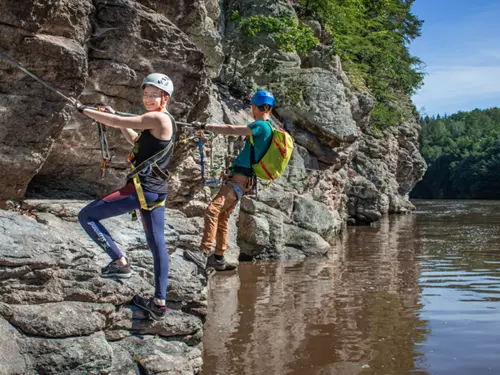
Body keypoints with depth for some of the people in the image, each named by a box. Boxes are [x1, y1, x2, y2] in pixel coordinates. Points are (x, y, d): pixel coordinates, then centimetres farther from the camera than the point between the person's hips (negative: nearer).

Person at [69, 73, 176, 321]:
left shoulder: (158, 118, -13)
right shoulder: (162, 122, 16)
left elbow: (115, 122, -15)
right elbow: (135, 140, 29)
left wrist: (83, 109, -4)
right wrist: (115, 118, 22)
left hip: (141, 189, -10)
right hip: (157, 191, 10)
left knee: (86, 216, -1)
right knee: (157, 245, 12)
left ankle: (120, 263, -1)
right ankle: (159, 304, 17)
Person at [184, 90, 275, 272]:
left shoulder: (261, 126, -14)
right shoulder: (271, 127, 15)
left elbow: (232, 130, -19)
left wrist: (206, 126, -10)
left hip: (239, 180, -10)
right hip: (237, 179, 10)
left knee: (212, 211, -21)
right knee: (222, 217, 15)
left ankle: (203, 254, -28)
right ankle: (219, 258, 22)